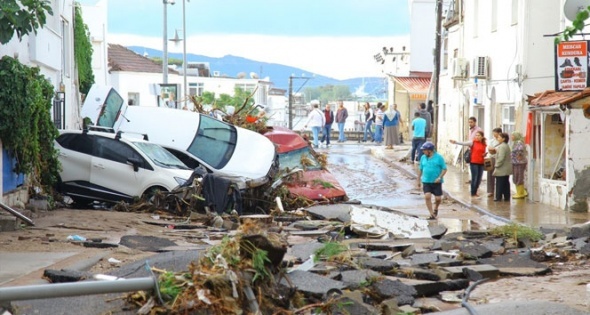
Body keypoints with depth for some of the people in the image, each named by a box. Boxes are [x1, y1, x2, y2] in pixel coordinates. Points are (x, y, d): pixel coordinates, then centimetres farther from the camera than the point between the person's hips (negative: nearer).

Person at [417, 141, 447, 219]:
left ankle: (436, 208, 32)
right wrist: (418, 180, 15)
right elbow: (420, 169, 15)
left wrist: (440, 177, -17)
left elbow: (444, 169, -4)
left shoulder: (439, 157, -6)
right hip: (426, 181, 2)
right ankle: (432, 214, -8)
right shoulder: (423, 157, 6)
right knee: (427, 197, -14)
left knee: (438, 198, -1)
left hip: (436, 182, -2)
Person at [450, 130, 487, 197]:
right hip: (474, 163, -5)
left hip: (481, 163, 5)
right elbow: (464, 143, -17)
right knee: (474, 178, -5)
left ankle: (475, 192, 22)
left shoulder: (484, 145, 10)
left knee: (479, 179, 8)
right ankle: (473, 193, 3)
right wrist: (455, 142, -31)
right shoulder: (473, 142, -3)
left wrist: (485, 155, 0)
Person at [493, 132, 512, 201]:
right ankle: (507, 197, 14)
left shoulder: (502, 146, -19)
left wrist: (497, 165, -14)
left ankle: (499, 197, -2)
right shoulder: (506, 146, 15)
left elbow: (501, 158, -24)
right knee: (506, 183, 11)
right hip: (506, 169, 10)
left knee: (500, 183, -4)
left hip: (502, 169, -10)